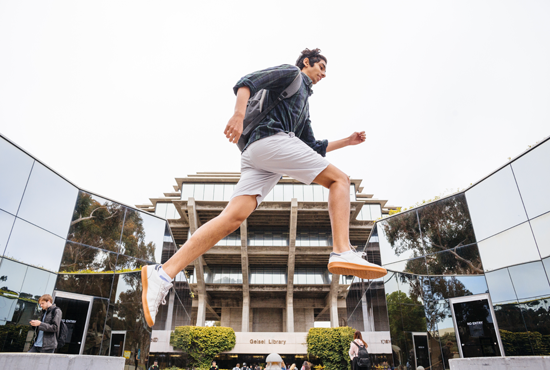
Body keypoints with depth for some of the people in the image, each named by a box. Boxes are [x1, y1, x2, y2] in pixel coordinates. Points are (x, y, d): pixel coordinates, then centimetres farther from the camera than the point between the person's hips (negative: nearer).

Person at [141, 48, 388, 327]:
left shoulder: (304, 104, 41)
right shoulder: (290, 73, 16)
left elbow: (313, 149, 38)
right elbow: (246, 83, -2)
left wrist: (347, 141, 36)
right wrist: (239, 115, -20)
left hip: (254, 156, 8)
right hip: (271, 138, -8)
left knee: (233, 217, -13)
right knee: (339, 179, -2)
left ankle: (163, 274, -22)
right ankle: (342, 253, -19)